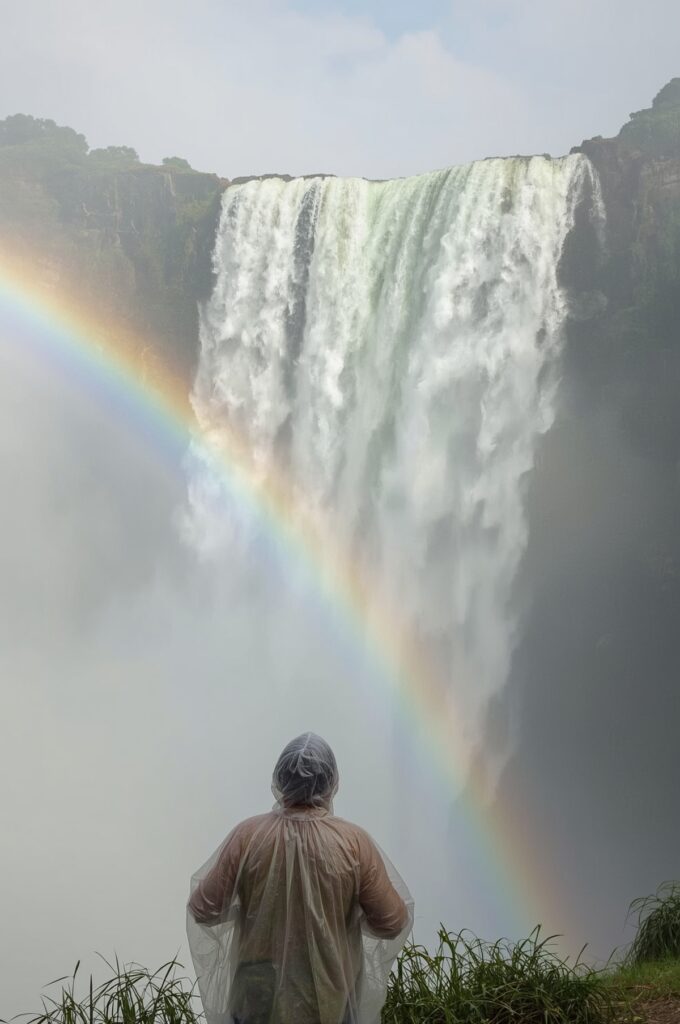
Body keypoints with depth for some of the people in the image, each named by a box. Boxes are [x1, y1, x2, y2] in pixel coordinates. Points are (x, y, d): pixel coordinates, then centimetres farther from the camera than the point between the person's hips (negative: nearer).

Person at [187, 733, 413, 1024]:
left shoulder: (247, 836, -15)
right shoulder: (354, 842, -16)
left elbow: (203, 910, -9)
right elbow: (393, 923, -10)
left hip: (260, 998, 0)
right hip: (329, 1000, 0)